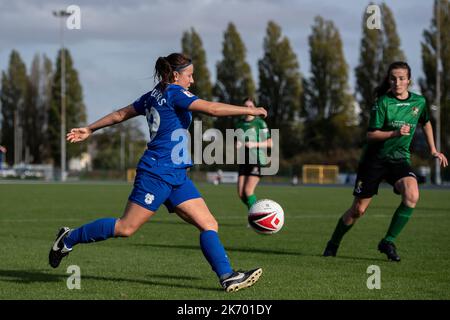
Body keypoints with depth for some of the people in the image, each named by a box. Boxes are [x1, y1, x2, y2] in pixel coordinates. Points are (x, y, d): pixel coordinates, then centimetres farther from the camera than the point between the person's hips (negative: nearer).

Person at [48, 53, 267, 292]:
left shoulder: (153, 96, 17)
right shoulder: (174, 93, -9)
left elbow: (120, 114, 23)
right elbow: (212, 108, -19)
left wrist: (89, 129, 32)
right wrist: (249, 111, -14)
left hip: (176, 177, 10)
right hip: (157, 173, -10)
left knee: (209, 224, -1)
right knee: (126, 228, -6)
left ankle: (227, 277, -7)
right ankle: (69, 238, 9)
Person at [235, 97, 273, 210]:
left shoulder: (260, 123, -4)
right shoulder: (240, 124, 13)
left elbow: (270, 143, -4)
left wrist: (255, 144, -17)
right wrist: (237, 145, 0)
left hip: (257, 160, -6)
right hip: (244, 161, 6)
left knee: (248, 191, -16)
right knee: (241, 193, -2)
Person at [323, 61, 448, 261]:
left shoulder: (419, 102, 1)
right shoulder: (383, 102, -12)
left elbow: (426, 123, 22)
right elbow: (371, 134, -15)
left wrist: (433, 150, 19)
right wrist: (396, 133, -29)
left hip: (400, 159, 3)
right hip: (375, 159, -3)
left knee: (412, 195, -27)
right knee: (358, 210, 1)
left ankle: (388, 242, -13)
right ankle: (333, 244, 26)